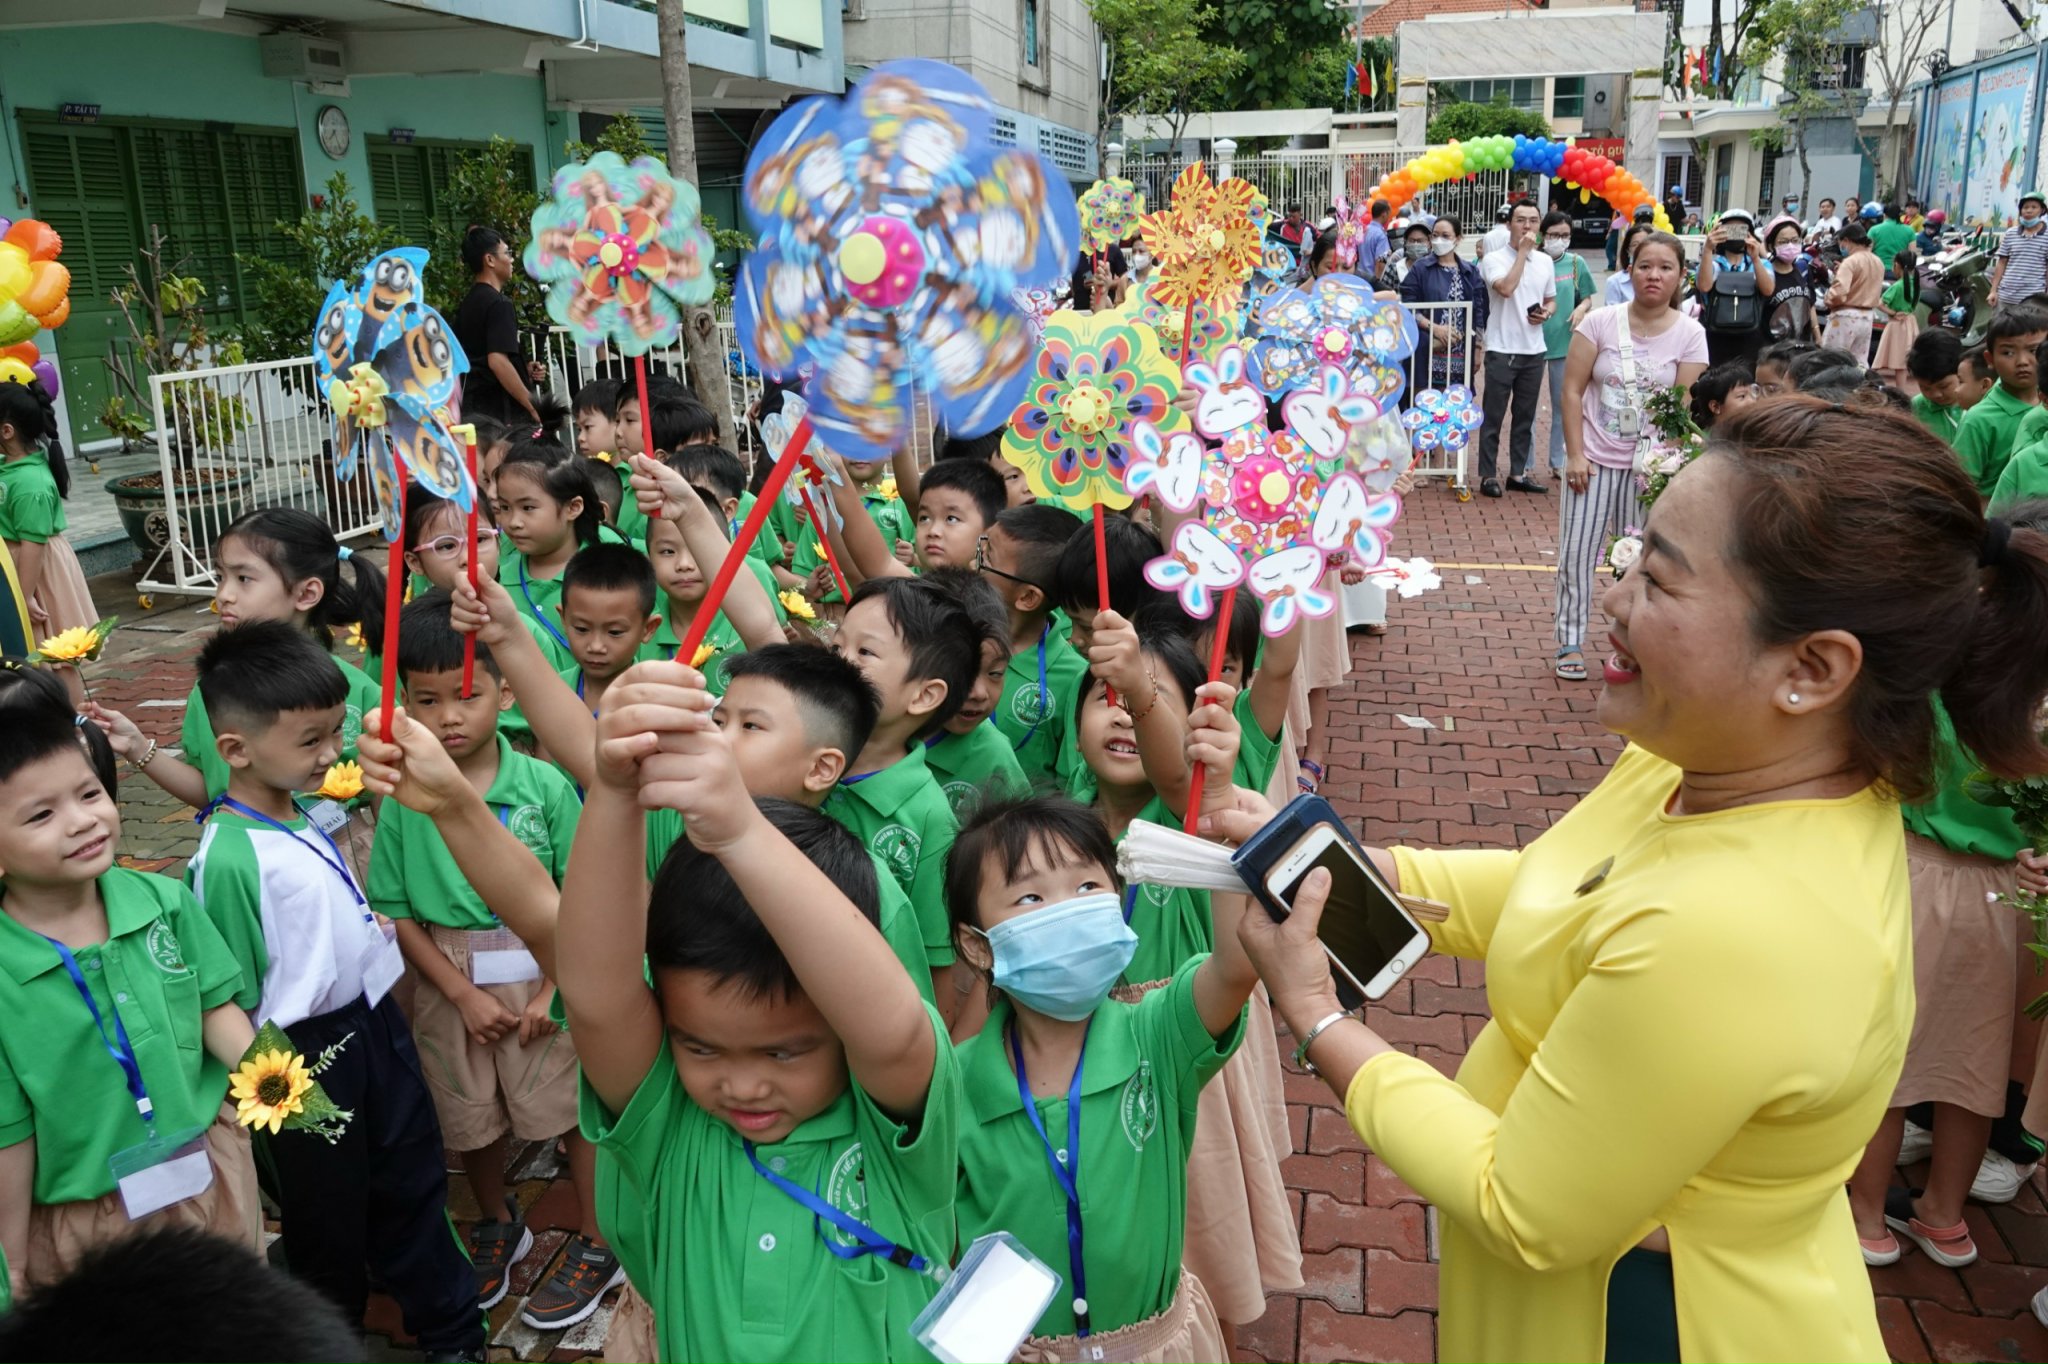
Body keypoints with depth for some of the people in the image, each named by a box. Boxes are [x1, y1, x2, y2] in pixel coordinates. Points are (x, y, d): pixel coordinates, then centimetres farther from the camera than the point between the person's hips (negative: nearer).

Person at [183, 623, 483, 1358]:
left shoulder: (306, 808, -2)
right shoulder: (229, 858, -25)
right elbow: (232, 1003, -18)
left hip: (375, 1020, 7)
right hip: (310, 1054, -7)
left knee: (413, 1184, 21)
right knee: (330, 1213, 15)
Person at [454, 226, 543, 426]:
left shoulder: (469, 303, 15)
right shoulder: (499, 304, -12)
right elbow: (497, 361, -23)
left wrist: (524, 369, 15)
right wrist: (533, 407, -19)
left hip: (472, 405, 9)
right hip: (498, 407, -9)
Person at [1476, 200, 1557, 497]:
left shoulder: (1545, 261, 10)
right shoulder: (1495, 259, -6)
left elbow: (1551, 300, 20)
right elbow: (1506, 288, -25)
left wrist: (1546, 313, -3)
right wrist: (1523, 250, -17)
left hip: (1534, 350, 5)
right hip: (1502, 349, -5)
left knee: (1525, 416, 12)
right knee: (1494, 416, 0)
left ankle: (1518, 473, 21)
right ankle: (1488, 475, 7)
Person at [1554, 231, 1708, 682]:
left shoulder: (1689, 333, -3)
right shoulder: (1600, 321, -4)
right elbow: (1572, 390, -4)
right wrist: (1575, 455, -9)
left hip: (1649, 463, 0)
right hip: (1596, 457, 0)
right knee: (1576, 552, 2)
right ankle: (1571, 643, 14)